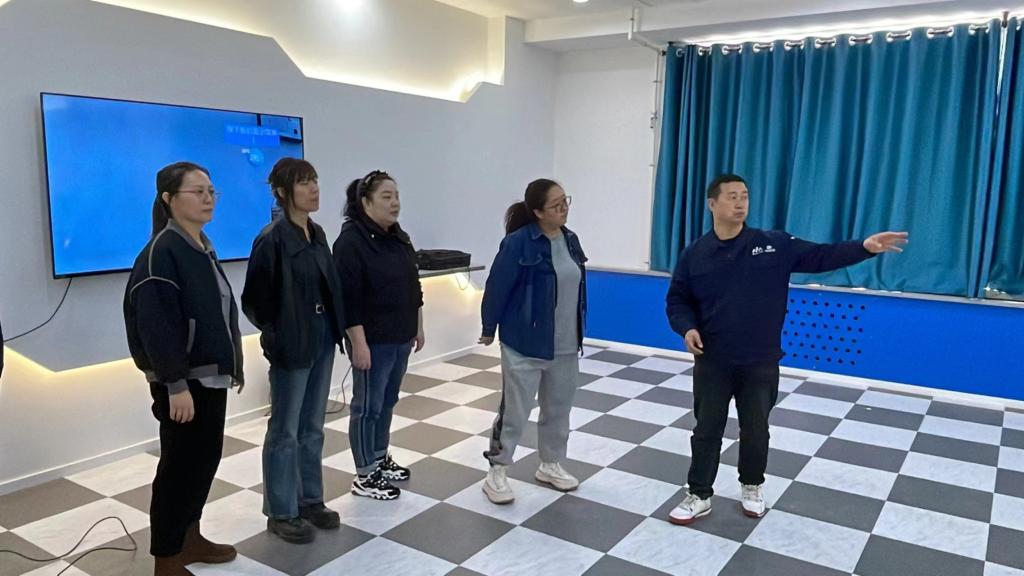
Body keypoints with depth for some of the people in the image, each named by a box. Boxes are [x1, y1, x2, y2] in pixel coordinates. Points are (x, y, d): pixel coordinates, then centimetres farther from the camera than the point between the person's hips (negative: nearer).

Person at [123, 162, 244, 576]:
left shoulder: (203, 248, 11)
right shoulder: (161, 252, -16)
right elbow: (156, 324, -22)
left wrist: (233, 364, 18)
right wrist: (175, 384, -24)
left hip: (210, 374, 9)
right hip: (183, 380, -9)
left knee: (206, 457, 16)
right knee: (181, 464, 1)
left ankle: (189, 539, 33)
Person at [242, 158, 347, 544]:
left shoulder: (317, 233, 7)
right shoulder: (272, 239, -15)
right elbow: (254, 300, -13)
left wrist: (333, 329, 6)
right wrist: (278, 337, -8)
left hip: (322, 342, 7)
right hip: (292, 348, -7)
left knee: (313, 428, 17)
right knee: (285, 431, 6)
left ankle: (310, 501, 31)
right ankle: (280, 513, 21)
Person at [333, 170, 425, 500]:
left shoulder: (400, 238, 10)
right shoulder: (351, 241, -15)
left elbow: (413, 287, 17)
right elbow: (349, 299, -19)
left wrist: (418, 327, 16)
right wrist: (359, 343, -21)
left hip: (400, 337, 8)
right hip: (373, 341, -8)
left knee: (388, 401, 18)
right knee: (368, 405, 2)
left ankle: (381, 459, 33)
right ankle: (364, 476, 14)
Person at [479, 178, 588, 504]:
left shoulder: (570, 240, 5)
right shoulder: (518, 243, -17)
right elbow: (497, 286, -12)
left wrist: (579, 332, 15)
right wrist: (489, 329, -4)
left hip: (566, 346, 7)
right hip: (525, 345, -7)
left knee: (559, 409, 17)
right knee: (515, 411, 2)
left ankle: (550, 466, 35)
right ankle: (497, 473, 18)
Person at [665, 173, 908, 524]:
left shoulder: (774, 245, -3)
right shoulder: (695, 255, -2)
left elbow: (820, 256, -7)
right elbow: (677, 301, 4)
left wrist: (865, 248, -21)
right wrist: (687, 328, -14)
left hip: (759, 363, 0)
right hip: (712, 362, 0)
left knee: (756, 430, 14)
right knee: (707, 430, 8)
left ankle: (752, 488, 37)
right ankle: (699, 497, 23)